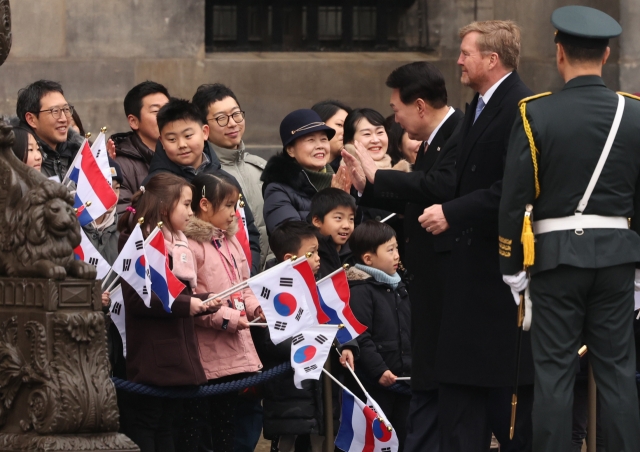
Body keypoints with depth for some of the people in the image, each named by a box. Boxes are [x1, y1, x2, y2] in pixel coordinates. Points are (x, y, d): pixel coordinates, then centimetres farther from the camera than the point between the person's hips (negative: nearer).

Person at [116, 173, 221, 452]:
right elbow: (137, 299, -22)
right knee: (146, 424, -4)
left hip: (177, 353, 9)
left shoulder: (175, 243, 16)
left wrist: (205, 302, 5)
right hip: (151, 355, -9)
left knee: (165, 426, 11)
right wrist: (185, 304, -22)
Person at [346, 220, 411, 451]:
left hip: (404, 378, 8)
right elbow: (360, 337, -20)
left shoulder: (398, 288, 16)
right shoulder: (360, 291, -12)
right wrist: (379, 370, -23)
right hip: (376, 383, -8)